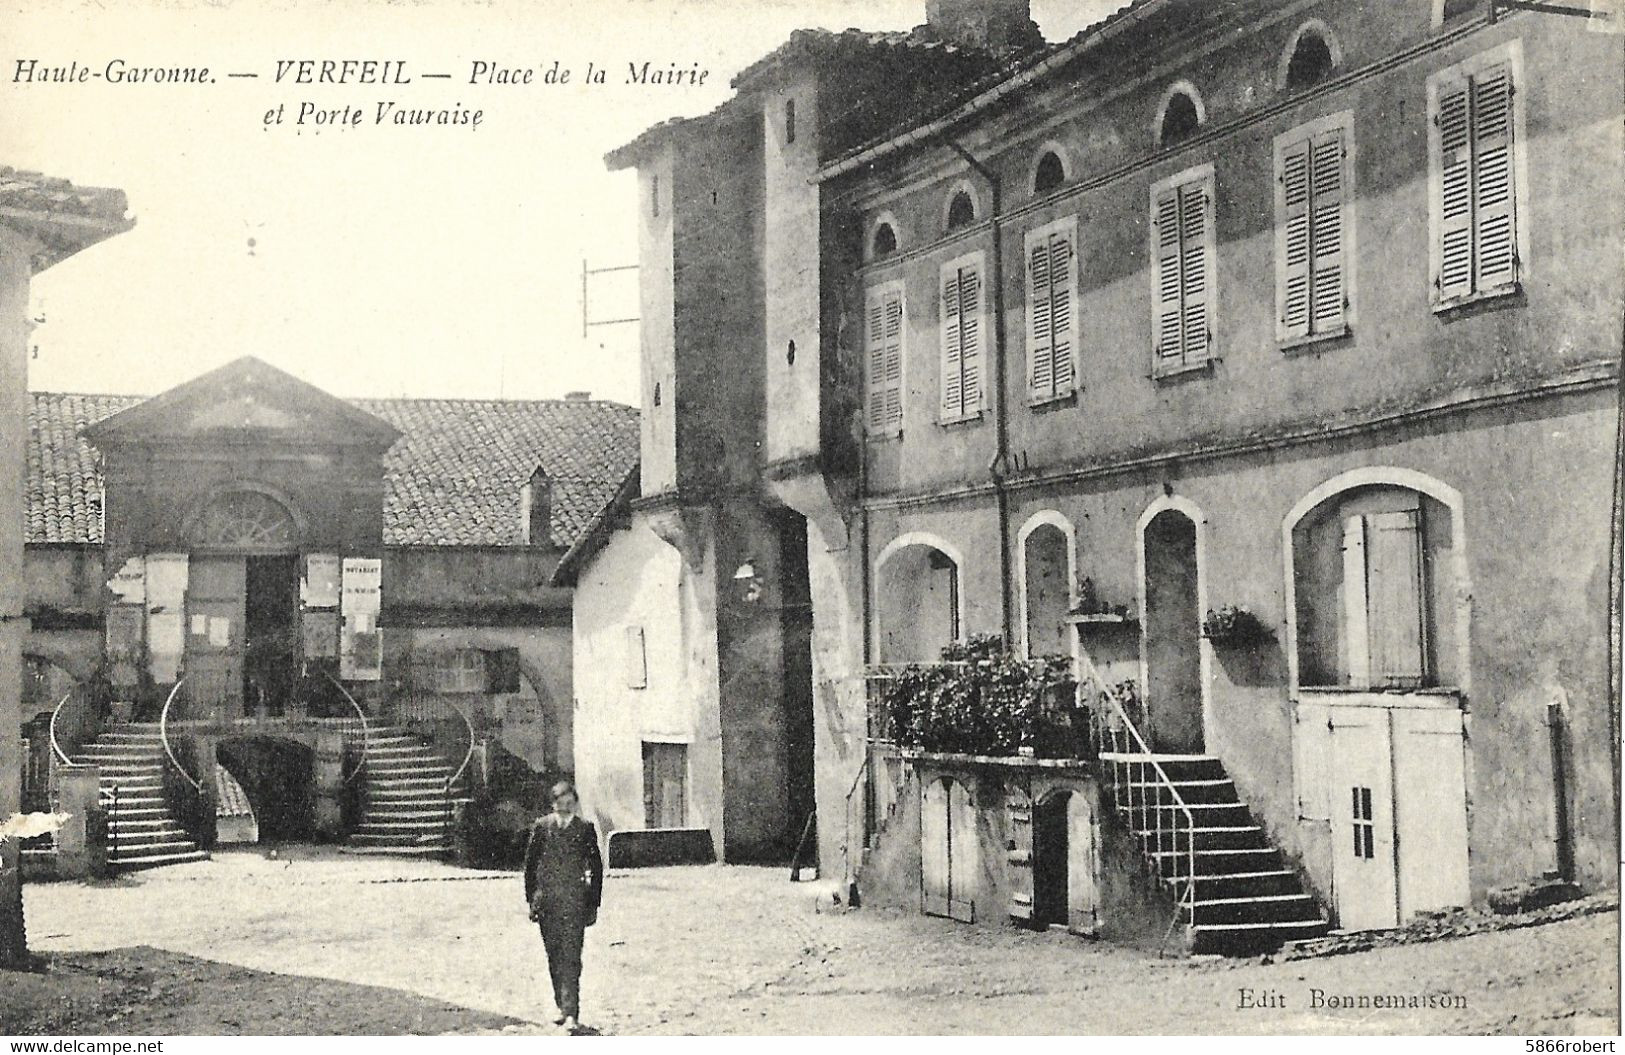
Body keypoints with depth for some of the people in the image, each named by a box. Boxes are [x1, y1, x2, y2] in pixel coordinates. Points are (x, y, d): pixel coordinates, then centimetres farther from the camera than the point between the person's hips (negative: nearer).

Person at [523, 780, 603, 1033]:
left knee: (571, 958, -11)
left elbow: (596, 868, 5)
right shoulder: (541, 828, 5)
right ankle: (564, 1007, 22)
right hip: (546, 901, 3)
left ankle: (571, 1013, -13)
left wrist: (593, 905, 3)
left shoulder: (585, 830, 2)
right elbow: (530, 864, 9)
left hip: (574, 901, -3)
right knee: (554, 958, 9)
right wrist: (531, 900, 4)